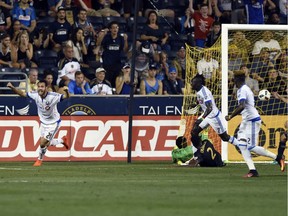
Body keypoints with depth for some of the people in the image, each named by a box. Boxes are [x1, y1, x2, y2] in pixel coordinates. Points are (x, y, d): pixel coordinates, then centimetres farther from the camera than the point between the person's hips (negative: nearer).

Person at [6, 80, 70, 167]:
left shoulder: (52, 96, -28)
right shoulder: (35, 95, -14)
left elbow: (66, 97, -32)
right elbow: (22, 94, -3)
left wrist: (66, 91, -56)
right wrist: (12, 88, -17)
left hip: (53, 123, -5)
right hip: (43, 122, 5)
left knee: (43, 143, -9)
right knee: (46, 144, 14)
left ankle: (39, 160, 21)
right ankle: (63, 140, 43)